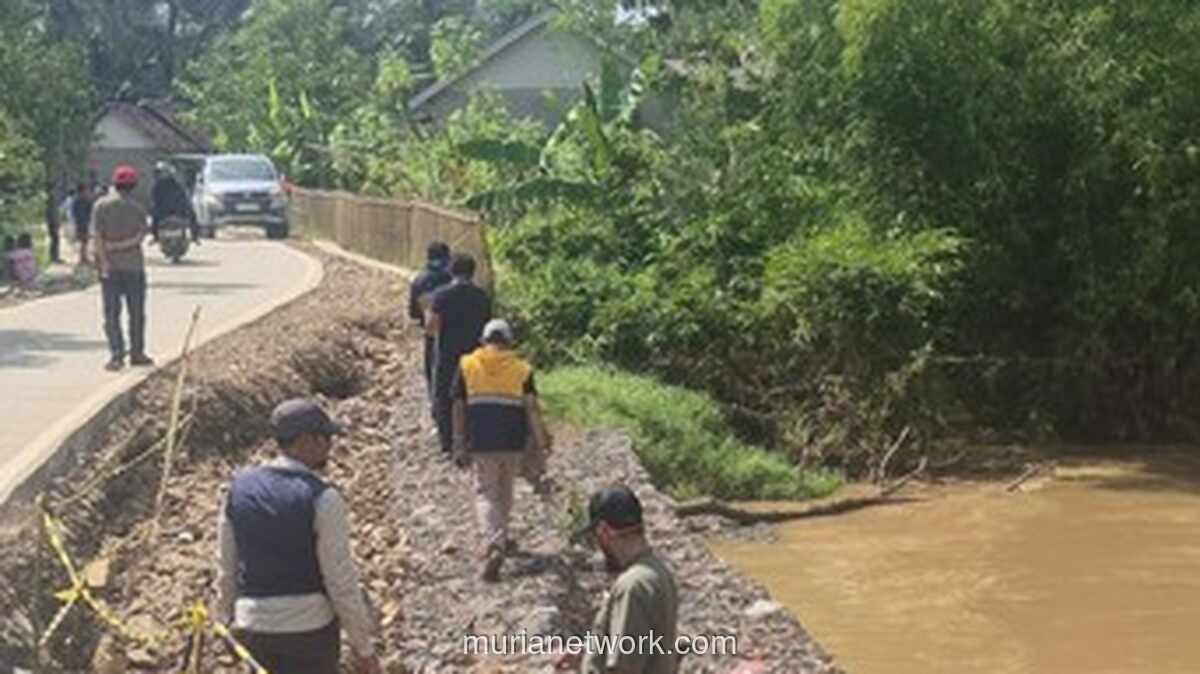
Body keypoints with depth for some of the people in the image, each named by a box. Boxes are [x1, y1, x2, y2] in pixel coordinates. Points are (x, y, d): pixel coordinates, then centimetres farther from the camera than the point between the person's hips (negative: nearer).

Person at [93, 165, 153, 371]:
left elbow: (97, 235, -9)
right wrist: (119, 246, -6)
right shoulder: (138, 208, -1)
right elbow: (140, 236, -11)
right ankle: (137, 353, 12)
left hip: (109, 266, 0)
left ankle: (117, 356, -2)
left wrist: (104, 259, -10)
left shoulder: (101, 205, -1)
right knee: (136, 312, 9)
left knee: (112, 312, 3)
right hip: (133, 265, 0)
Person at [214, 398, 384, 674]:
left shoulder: (239, 488, 0)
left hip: (254, 626, 5)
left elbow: (226, 567, 7)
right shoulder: (322, 499, -16)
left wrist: (230, 619, 21)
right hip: (310, 627, -5)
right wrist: (363, 647, -5)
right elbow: (341, 581, -14)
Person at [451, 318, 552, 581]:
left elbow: (458, 407, 2)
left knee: (486, 492, 3)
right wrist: (542, 438, -3)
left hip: (481, 442, -1)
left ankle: (494, 544, -17)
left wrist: (459, 442, 7)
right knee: (505, 491, 19)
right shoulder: (521, 369, 2)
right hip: (513, 442, 1)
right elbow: (532, 407, -7)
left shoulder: (467, 366, 2)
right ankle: (499, 538, 31)